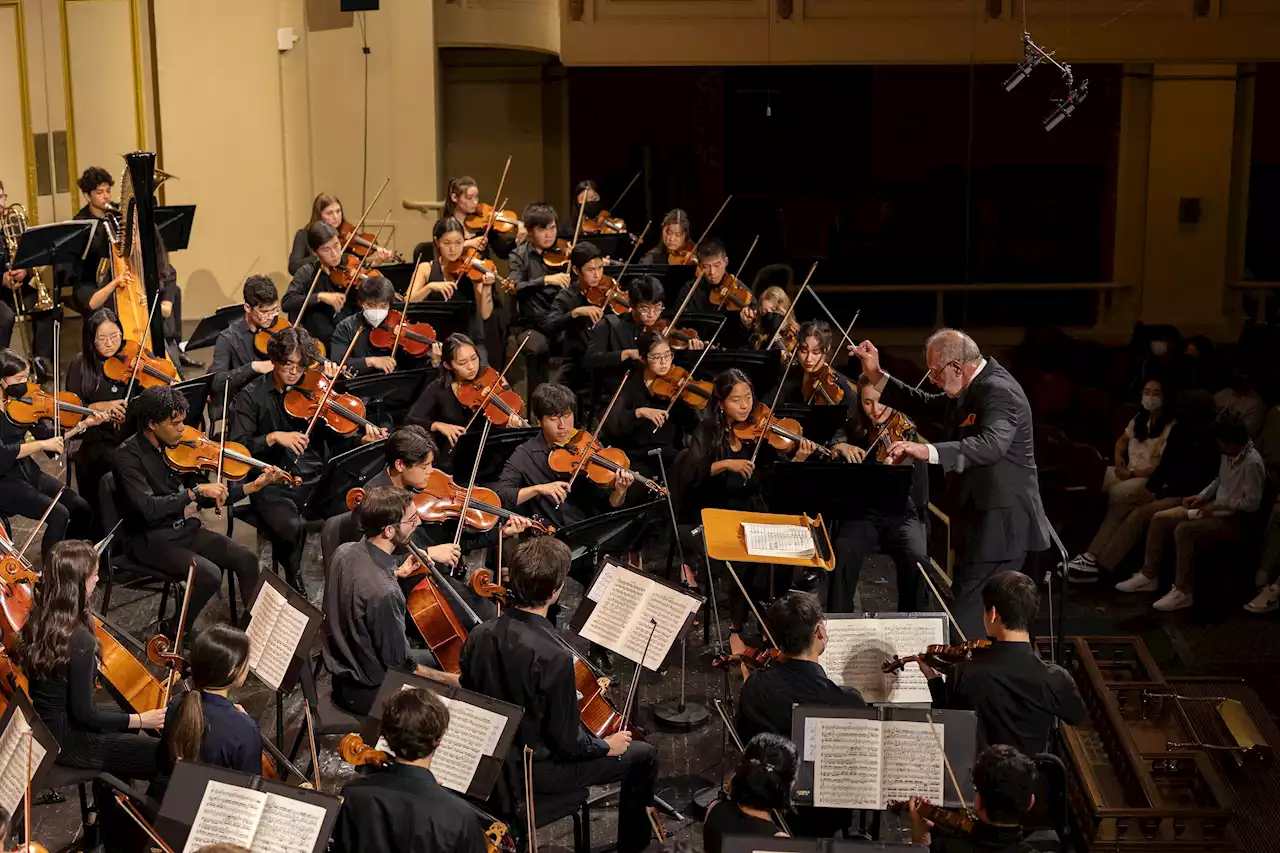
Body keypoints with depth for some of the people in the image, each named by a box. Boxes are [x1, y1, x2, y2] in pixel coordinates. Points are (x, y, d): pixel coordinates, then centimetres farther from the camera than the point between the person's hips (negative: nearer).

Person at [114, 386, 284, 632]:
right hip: (149, 539, -7)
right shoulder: (127, 456, -18)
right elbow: (149, 508, -30)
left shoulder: (174, 447, 3)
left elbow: (205, 499, 8)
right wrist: (196, 491, -28)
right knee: (209, 575, -26)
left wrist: (253, 487, -1)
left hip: (182, 529, 7)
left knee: (247, 560, -7)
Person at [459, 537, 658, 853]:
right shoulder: (555, 656, -33)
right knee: (643, 755, 11)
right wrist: (607, 745, -4)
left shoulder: (480, 635, -12)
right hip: (538, 770, -7)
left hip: (492, 759, 7)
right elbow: (568, 742, -24)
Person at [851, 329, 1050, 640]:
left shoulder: (998, 391, -20)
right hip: (984, 522, 11)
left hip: (1000, 526, -11)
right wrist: (877, 376, 12)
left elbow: (992, 444, -37)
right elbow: (926, 408, 20)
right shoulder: (972, 387, 12)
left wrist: (929, 451, -49)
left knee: (966, 617, -14)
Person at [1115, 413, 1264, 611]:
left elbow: (1252, 503, -23)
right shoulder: (1229, 453, 3)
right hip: (1217, 508, 10)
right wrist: (1202, 496, 7)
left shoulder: (1252, 463, -24)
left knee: (1183, 530, -32)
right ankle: (1149, 576, 8)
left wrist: (1219, 504, -19)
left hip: (1235, 518, -10)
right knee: (1159, 519, 0)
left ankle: (1183, 591, -24)